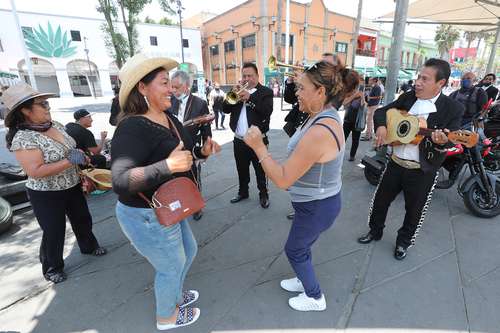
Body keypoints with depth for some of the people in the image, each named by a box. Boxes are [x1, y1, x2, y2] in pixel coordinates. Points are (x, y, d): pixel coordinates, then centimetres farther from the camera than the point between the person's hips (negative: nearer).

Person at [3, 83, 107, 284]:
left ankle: (89, 246, 48)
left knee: (82, 219, 22)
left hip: (73, 187, 7)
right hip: (46, 195, -7)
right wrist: (69, 161, -31)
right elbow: (35, 171, -29)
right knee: (54, 232, 9)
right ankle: (52, 268, 34)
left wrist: (81, 155, -6)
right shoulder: (23, 138, -23)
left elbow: (70, 150, 14)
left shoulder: (56, 125, -1)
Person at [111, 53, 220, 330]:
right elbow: (120, 181, -33)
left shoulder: (169, 119, 2)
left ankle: (174, 296, 56)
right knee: (172, 266, 14)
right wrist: (167, 166, -42)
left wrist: (202, 151, -5)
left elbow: (182, 154, 13)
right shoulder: (132, 128, -25)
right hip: (147, 216, -9)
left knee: (188, 251, 27)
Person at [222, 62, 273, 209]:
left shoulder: (266, 92, -3)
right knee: (242, 170, 18)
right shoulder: (237, 91, 10)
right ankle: (243, 192, 37)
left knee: (261, 171, 8)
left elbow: (267, 111, -20)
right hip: (239, 140, 5)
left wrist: (249, 97, -25)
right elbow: (225, 109, 2)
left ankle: (263, 195, 26)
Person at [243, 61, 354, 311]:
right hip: (319, 200, 9)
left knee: (294, 250, 16)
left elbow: (282, 180, -29)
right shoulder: (326, 116, -1)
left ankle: (315, 298, 40)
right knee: (301, 246, 27)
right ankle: (305, 280, 53)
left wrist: (258, 146, -25)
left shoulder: (319, 132, -34)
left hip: (316, 207, -9)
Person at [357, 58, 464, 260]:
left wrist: (442, 142, -37)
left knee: (414, 211, 13)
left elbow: (451, 140, -13)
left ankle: (403, 242, 38)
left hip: (423, 171, -3)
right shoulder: (407, 97, 2)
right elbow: (381, 111, 8)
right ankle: (375, 231, 39)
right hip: (396, 163, 4)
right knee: (380, 200, 16)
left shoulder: (453, 108, -10)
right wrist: (381, 126, -14)